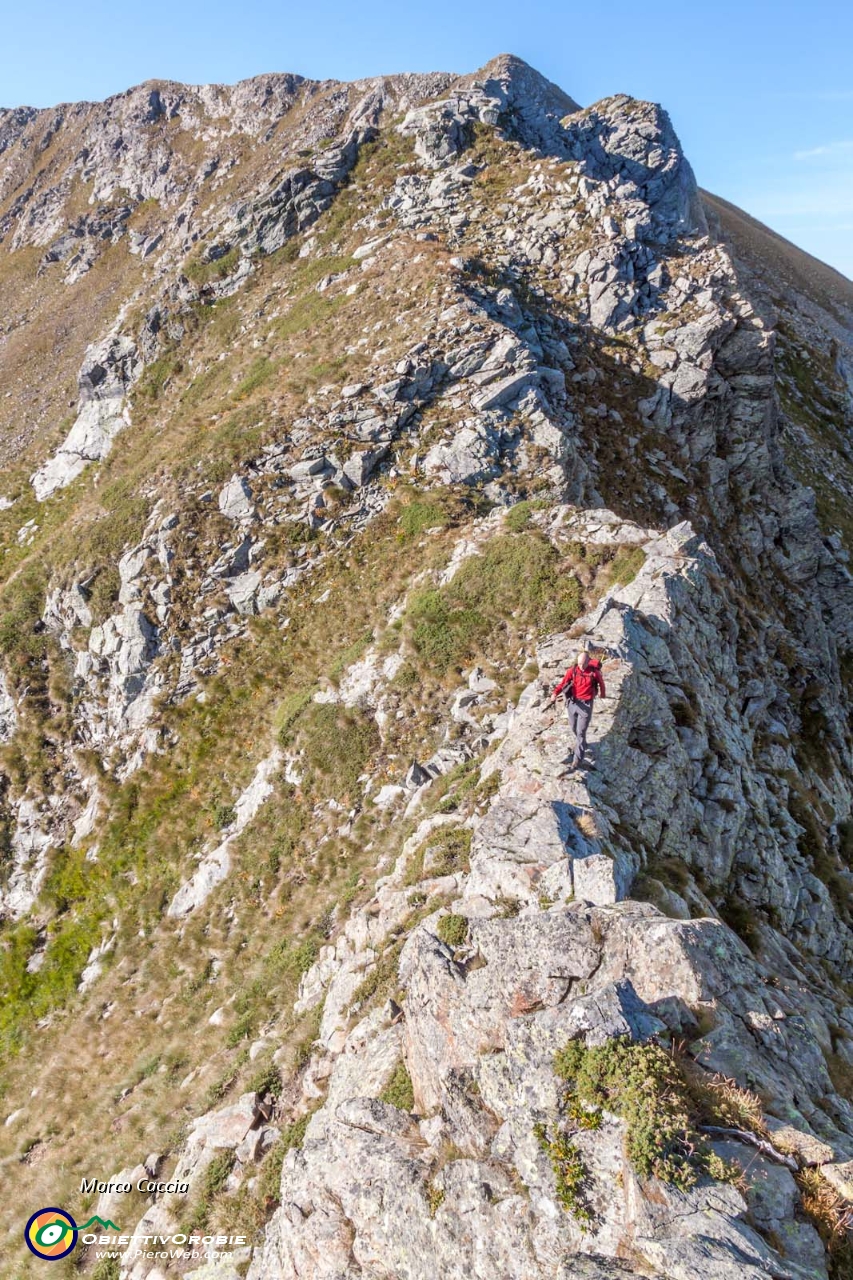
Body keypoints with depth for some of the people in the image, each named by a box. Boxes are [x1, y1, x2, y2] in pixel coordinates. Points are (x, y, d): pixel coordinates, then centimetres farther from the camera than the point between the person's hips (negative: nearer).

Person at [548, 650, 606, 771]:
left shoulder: (594, 671, -11)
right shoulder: (572, 670, -8)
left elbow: (601, 682, 9)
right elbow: (563, 683, -12)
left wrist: (603, 693, 27)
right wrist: (555, 695, -28)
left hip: (586, 704, -3)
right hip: (572, 702, 3)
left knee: (581, 732, -4)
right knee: (573, 728, 18)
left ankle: (577, 760, -1)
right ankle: (582, 744, 49)